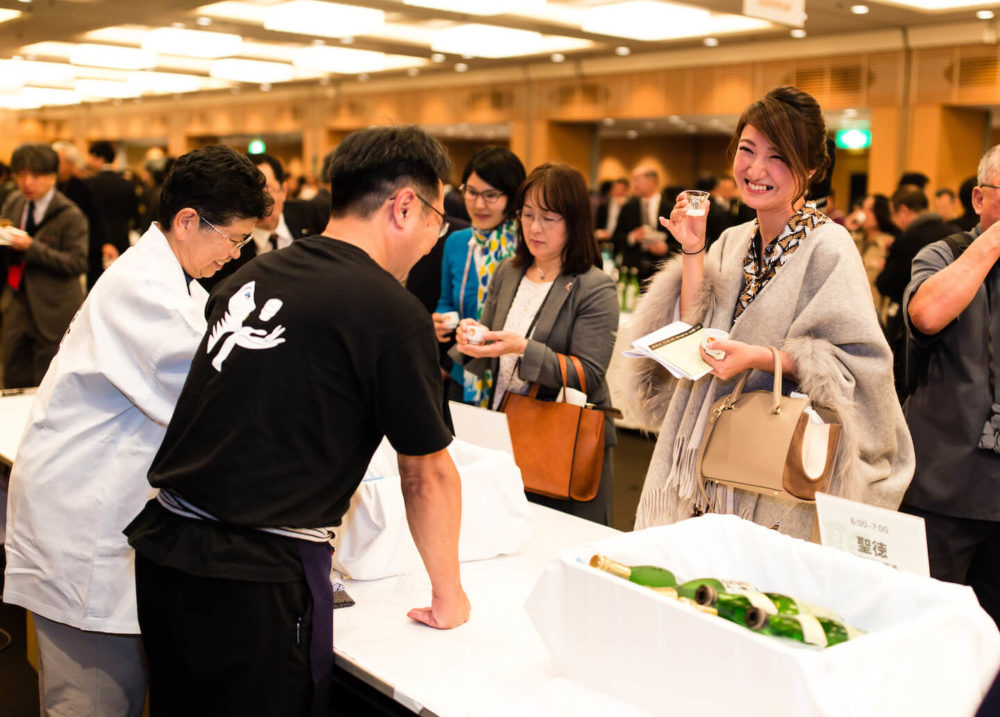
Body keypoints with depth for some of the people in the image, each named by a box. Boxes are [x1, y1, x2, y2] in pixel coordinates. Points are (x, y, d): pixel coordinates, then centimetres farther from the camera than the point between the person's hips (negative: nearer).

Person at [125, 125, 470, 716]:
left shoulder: (254, 276, 8)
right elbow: (429, 476, -4)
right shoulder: (394, 313, -12)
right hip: (256, 579, -7)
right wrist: (448, 596, 10)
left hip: (163, 544, 7)